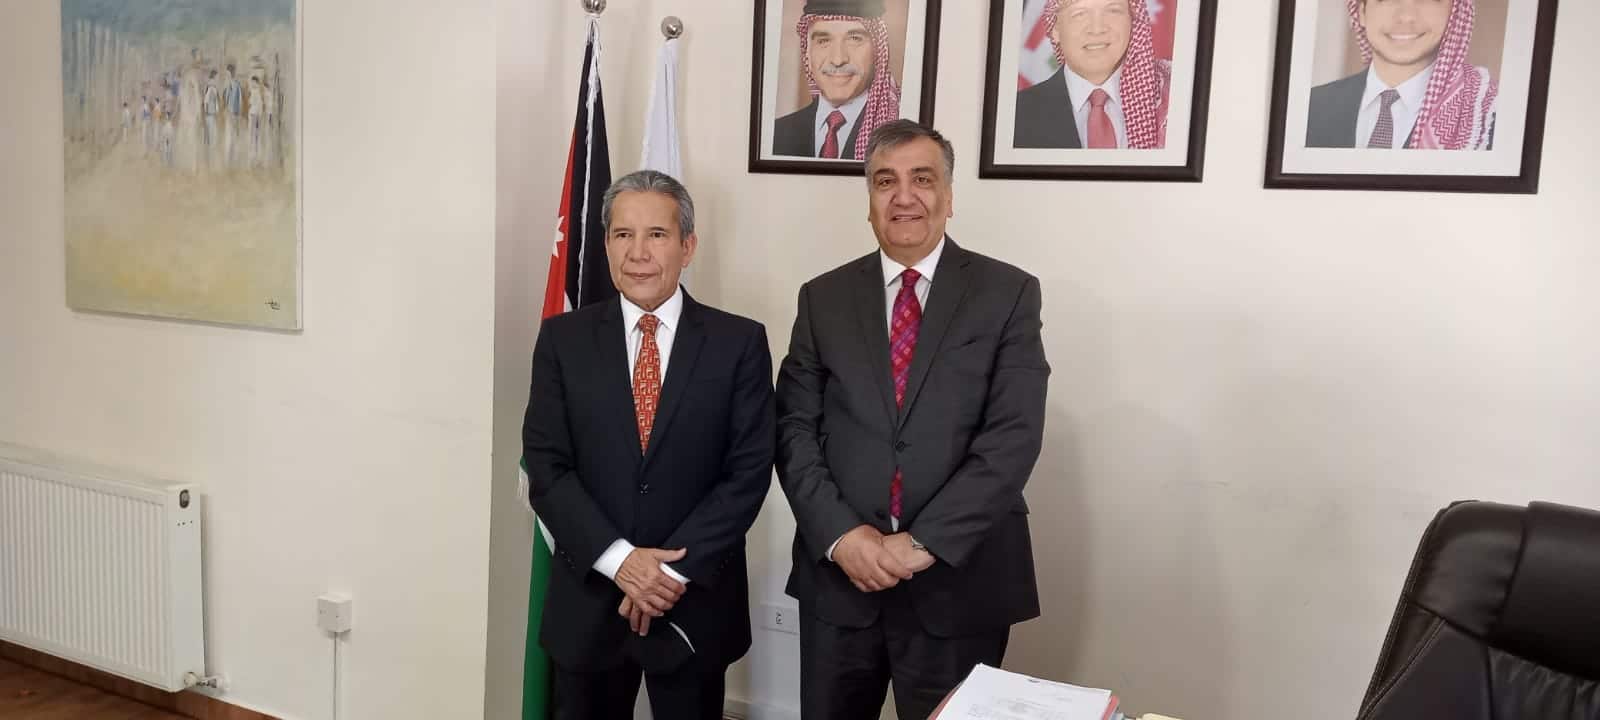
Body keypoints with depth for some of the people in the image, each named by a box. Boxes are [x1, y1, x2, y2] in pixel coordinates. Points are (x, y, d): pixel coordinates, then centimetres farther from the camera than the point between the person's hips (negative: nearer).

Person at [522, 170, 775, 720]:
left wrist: (675, 569, -14)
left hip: (696, 603, -1)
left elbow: (749, 471, -7)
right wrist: (619, 559, -15)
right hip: (588, 599, 1)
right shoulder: (564, 338, 0)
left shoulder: (739, 342, -3)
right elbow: (546, 468, -4)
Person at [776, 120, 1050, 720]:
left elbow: (1013, 437, -10)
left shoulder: (1008, 293, -1)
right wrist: (841, 535, -12)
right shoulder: (824, 298, 6)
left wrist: (925, 542, -16)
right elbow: (795, 429, 1)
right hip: (838, 572, 2)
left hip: (960, 578, -2)